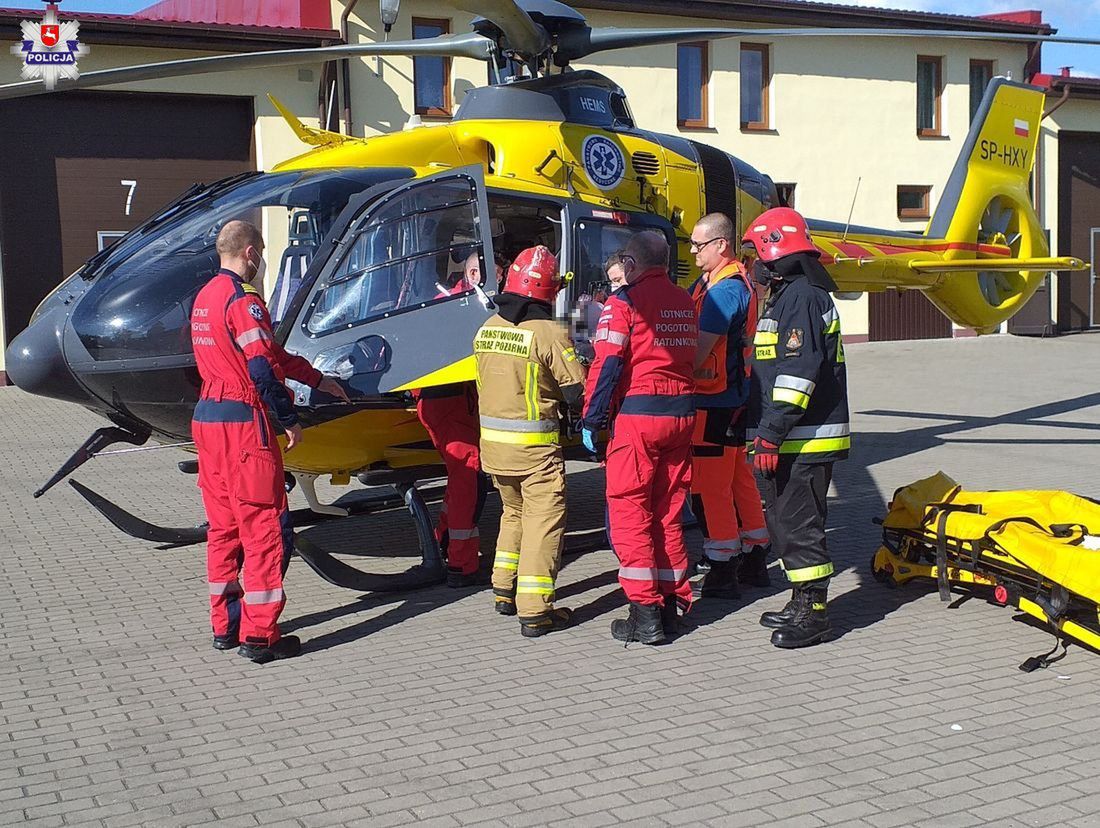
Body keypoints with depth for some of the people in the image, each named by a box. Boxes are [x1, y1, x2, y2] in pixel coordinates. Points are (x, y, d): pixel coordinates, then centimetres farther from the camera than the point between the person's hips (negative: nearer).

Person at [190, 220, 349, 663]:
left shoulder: (206, 296, 17)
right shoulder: (242, 299, -13)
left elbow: (271, 352, 21)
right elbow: (263, 367, -19)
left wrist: (319, 379, 25)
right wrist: (290, 419, -9)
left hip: (206, 416, 10)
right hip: (242, 420, -10)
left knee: (223, 523, 14)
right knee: (264, 524, -4)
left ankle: (224, 625, 21)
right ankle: (259, 634, -3)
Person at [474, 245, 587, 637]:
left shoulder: (487, 328, 5)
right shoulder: (550, 332, -16)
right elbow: (576, 391, -13)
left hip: (492, 441, 7)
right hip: (534, 444, -7)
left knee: (514, 512, 24)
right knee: (543, 521, 0)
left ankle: (505, 591, 31)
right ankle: (535, 612, -1)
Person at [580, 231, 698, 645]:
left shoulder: (625, 301, -7)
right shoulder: (685, 301, 12)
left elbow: (607, 364, -12)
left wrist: (591, 420, -7)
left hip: (638, 413, -6)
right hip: (682, 413, 6)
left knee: (629, 510, -1)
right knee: (669, 511, 13)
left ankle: (646, 614, -3)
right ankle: (671, 602, 18)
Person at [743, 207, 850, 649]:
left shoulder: (802, 297, -15)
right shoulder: (783, 296, 19)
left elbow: (798, 373, -23)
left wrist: (771, 435, -24)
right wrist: (765, 432, 23)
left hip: (805, 441, -11)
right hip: (789, 440, 11)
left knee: (799, 524, -6)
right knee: (785, 522, 16)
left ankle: (813, 611, 1)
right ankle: (801, 602, 26)